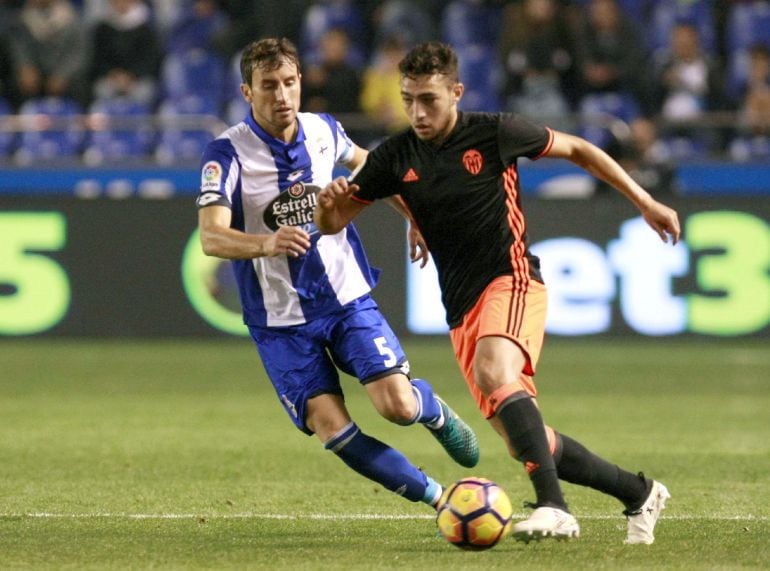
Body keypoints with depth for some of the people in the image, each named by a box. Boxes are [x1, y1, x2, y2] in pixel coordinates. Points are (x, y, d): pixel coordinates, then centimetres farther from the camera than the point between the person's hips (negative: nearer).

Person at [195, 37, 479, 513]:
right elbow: (211, 237, -28)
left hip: (348, 299, 2)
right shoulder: (227, 153, -15)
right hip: (281, 322, -2)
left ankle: (434, 410, 24)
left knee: (398, 405, -14)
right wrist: (267, 243, -47)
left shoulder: (323, 131, -2)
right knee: (333, 428, -14)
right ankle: (437, 496, 3)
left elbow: (364, 164, 23)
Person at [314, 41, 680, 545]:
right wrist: (330, 200, -16)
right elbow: (330, 224, 9)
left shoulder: (494, 133, -6)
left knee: (493, 371, -36)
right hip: (462, 309, 5)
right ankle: (640, 494, 21)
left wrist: (645, 202, 9)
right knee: (524, 441, 2)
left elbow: (578, 149, 8)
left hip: (511, 280, -5)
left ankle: (554, 506, -42)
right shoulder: (397, 157, 4)